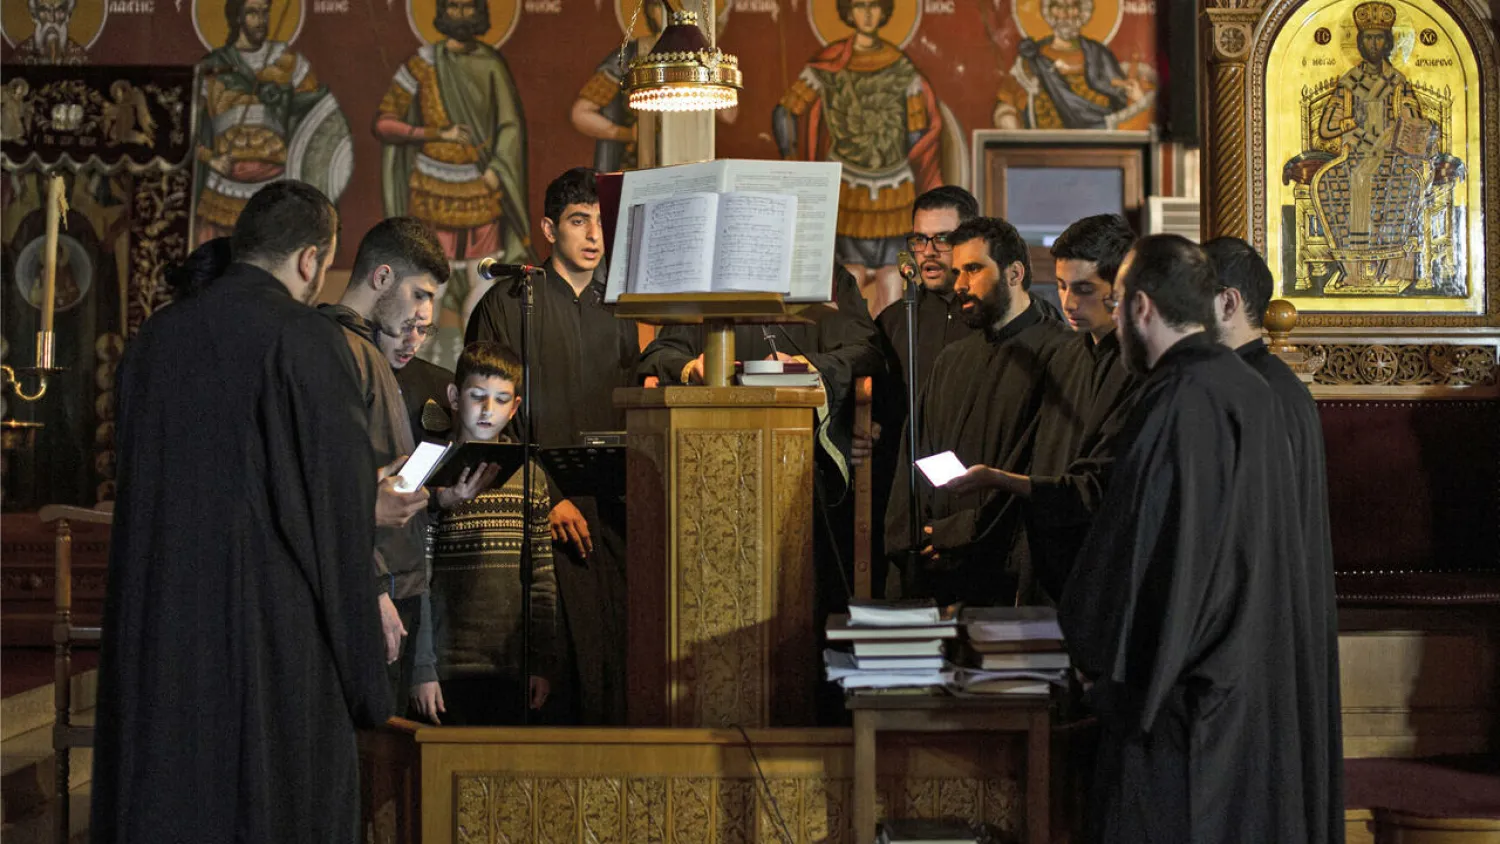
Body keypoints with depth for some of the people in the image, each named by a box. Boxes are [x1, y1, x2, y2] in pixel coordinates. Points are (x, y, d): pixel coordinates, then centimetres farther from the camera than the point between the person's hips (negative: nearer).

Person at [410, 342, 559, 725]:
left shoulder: (529, 476, 10)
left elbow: (543, 581, 11)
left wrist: (544, 663, 6)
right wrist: (421, 668, -8)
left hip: (515, 667, 3)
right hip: (450, 667, -3)